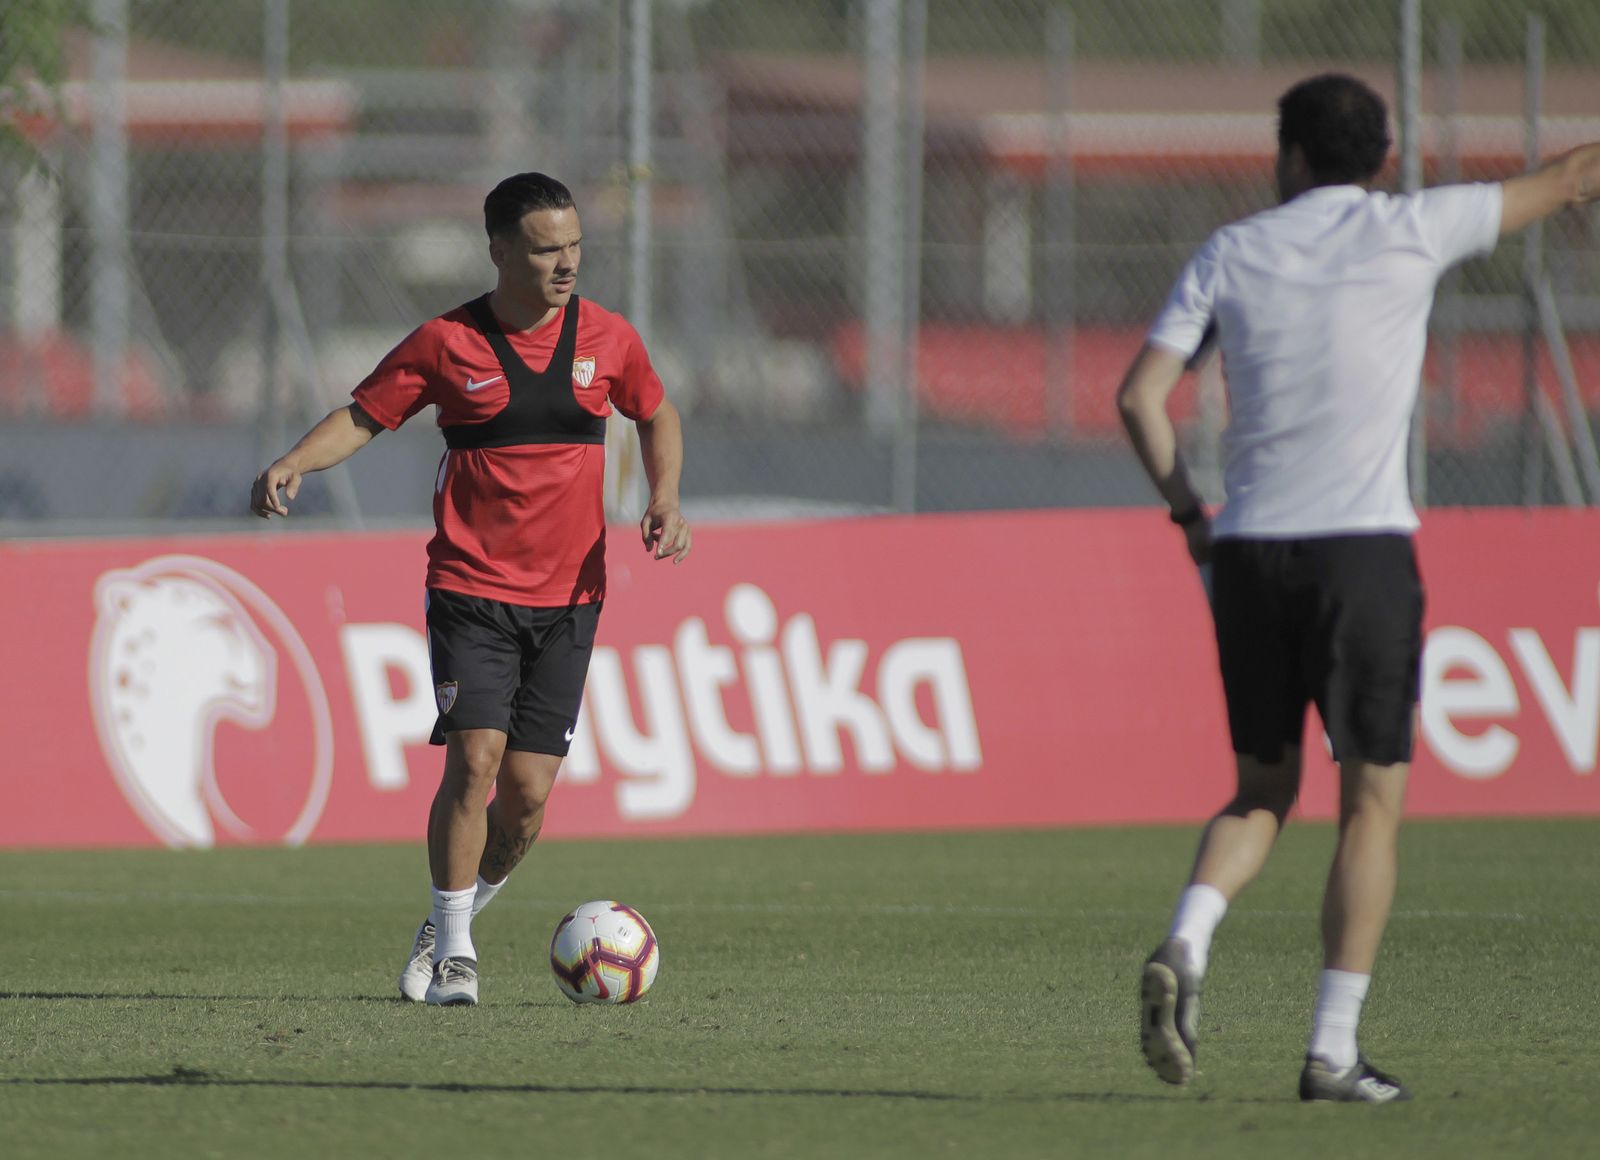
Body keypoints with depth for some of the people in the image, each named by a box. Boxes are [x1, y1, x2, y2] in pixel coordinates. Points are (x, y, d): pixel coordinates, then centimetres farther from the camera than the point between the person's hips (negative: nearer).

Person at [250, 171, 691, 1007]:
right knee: (474, 758, -17)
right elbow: (362, 416, 3)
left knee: (528, 793, -3)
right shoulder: (446, 343, -3)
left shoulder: (606, 339, 4)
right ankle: (454, 954, -5)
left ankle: (449, 926, 23)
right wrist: (294, 463, -16)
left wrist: (664, 499, 4)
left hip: (568, 597, 2)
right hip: (470, 589, -2)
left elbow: (656, 415, 21)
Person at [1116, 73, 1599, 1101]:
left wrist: (1188, 510, 13)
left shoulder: (1229, 254, 8)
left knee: (1264, 788, 16)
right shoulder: (1410, 230, 2)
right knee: (1373, 801, 5)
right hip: (1364, 546, -3)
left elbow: (1141, 396, 1)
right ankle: (1334, 1051, -1)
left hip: (1248, 552, 3)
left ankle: (1187, 946, -11)